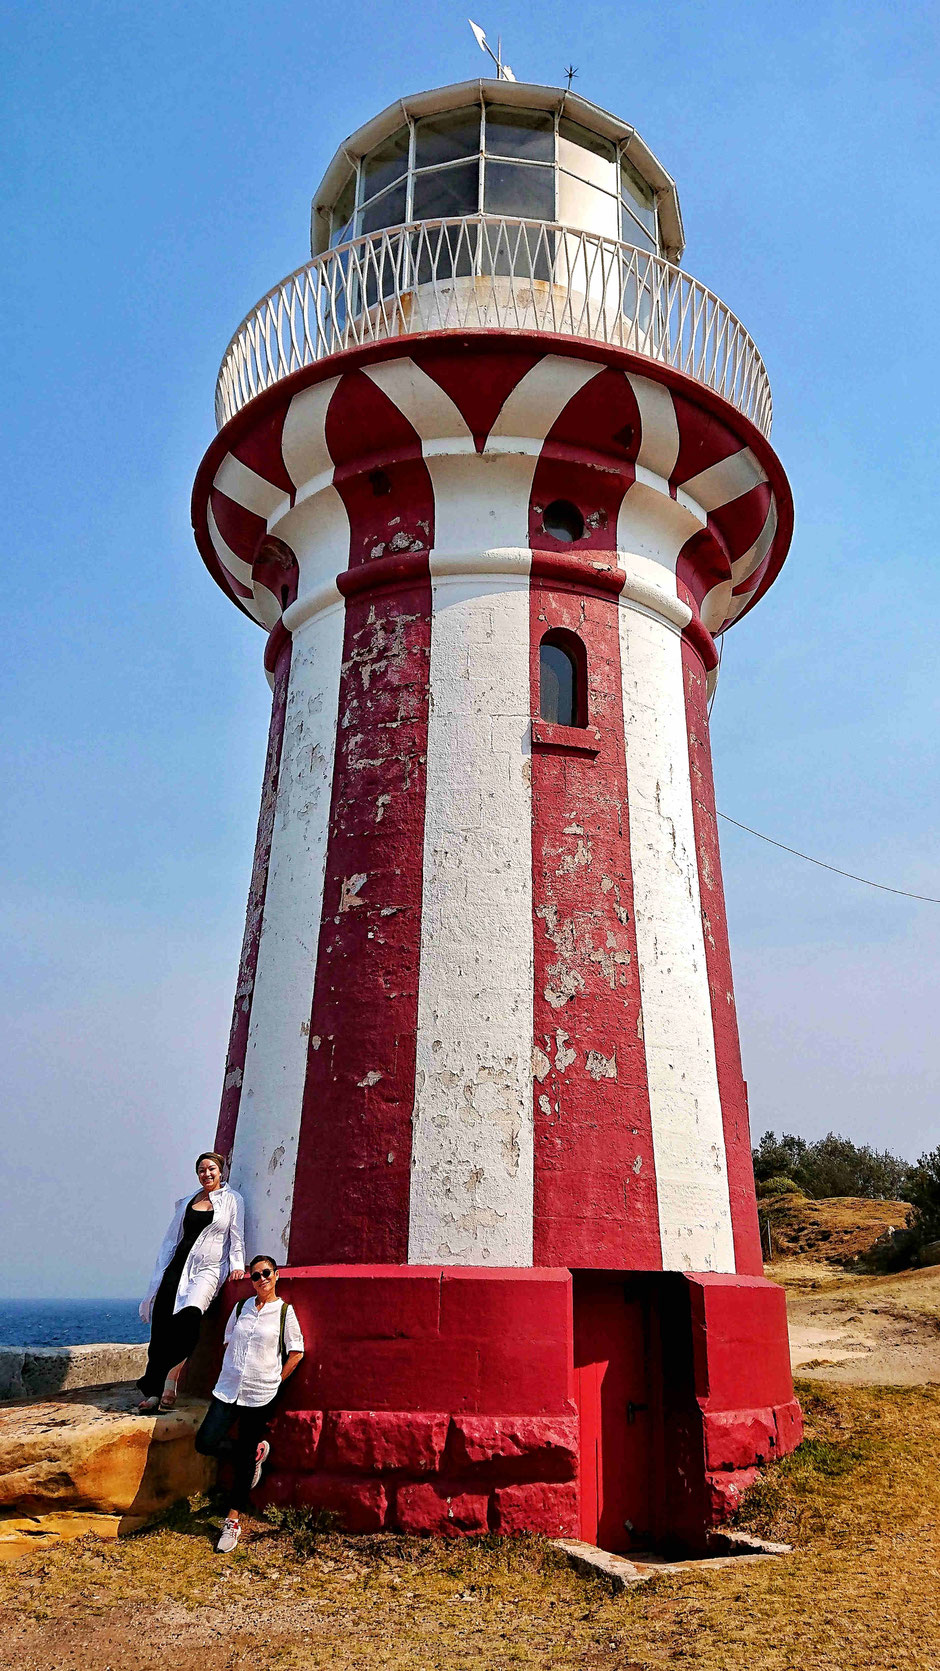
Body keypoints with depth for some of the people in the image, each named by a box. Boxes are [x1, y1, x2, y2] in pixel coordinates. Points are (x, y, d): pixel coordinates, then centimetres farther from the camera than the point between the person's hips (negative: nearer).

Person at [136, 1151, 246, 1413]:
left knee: (191, 1314, -29)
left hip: (209, 1269, -4)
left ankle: (170, 1381, -21)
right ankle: (152, 1391, -2)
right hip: (179, 1265, 4)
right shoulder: (187, 1202, 17)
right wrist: (161, 1273, 14)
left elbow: (236, 1236, 7)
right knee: (162, 1325, -9)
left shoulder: (232, 1199, 7)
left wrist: (237, 1265, -5)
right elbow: (171, 1238, 20)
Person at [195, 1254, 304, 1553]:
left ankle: (233, 1520, 21)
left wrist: (274, 1381, -1)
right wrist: (232, 1371, 7)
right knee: (206, 1442, -8)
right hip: (228, 1387, 4)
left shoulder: (284, 1311, -4)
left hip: (260, 1394, -4)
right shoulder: (240, 1307, 6)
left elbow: (296, 1352, 0)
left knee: (244, 1459, 4)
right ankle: (257, 1451, 18)